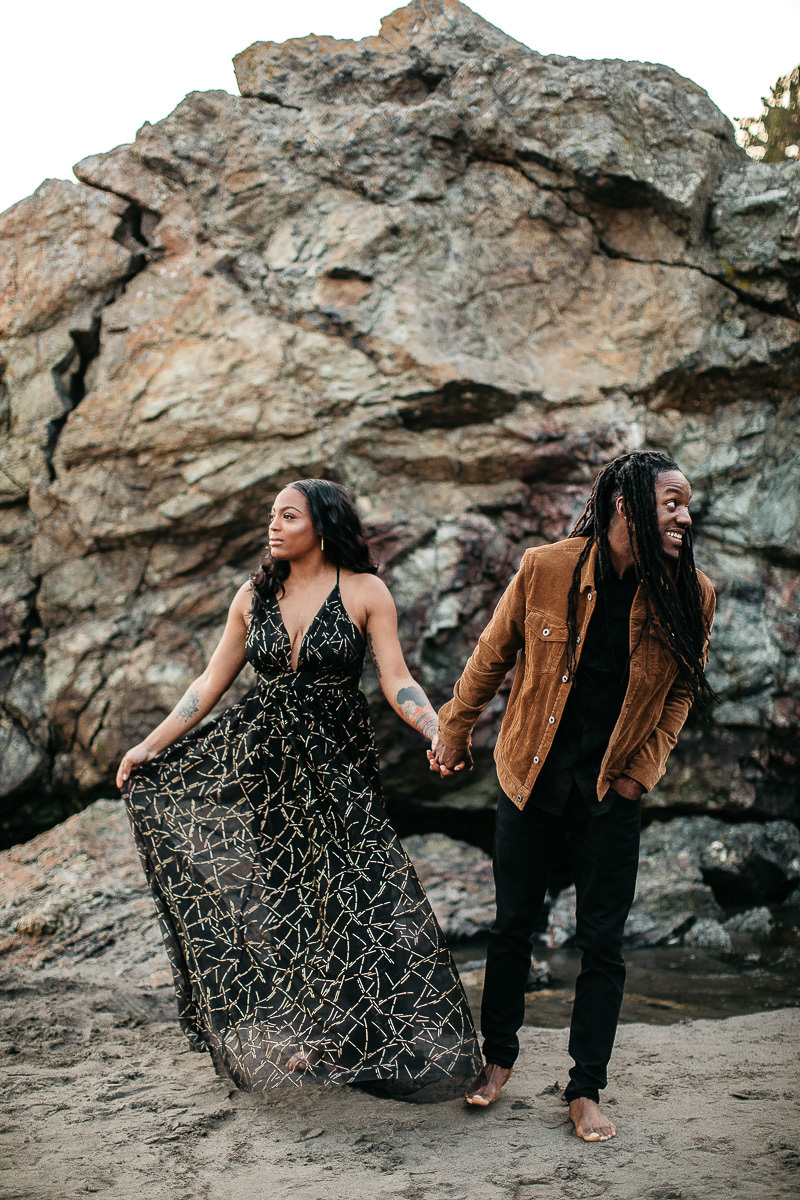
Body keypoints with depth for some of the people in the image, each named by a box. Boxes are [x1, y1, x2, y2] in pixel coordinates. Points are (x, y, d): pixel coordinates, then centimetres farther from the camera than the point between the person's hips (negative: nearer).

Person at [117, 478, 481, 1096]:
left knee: (360, 898, -5)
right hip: (258, 759, 3)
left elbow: (396, 681, -7)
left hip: (335, 765, -3)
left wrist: (440, 734, -23)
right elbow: (211, 682, 10)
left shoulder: (365, 591, -3)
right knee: (262, 900, 0)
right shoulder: (254, 595, 7)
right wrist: (151, 745, 6)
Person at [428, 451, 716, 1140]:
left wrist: (639, 773, -1)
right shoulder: (545, 569, -12)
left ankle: (587, 1090, 18)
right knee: (513, 924, 11)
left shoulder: (691, 595, -8)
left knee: (603, 941, 4)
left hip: (612, 791, 1)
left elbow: (679, 692, 6)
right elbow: (491, 658, 2)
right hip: (532, 775, 0)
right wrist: (454, 736, 11)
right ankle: (499, 1057, 31)